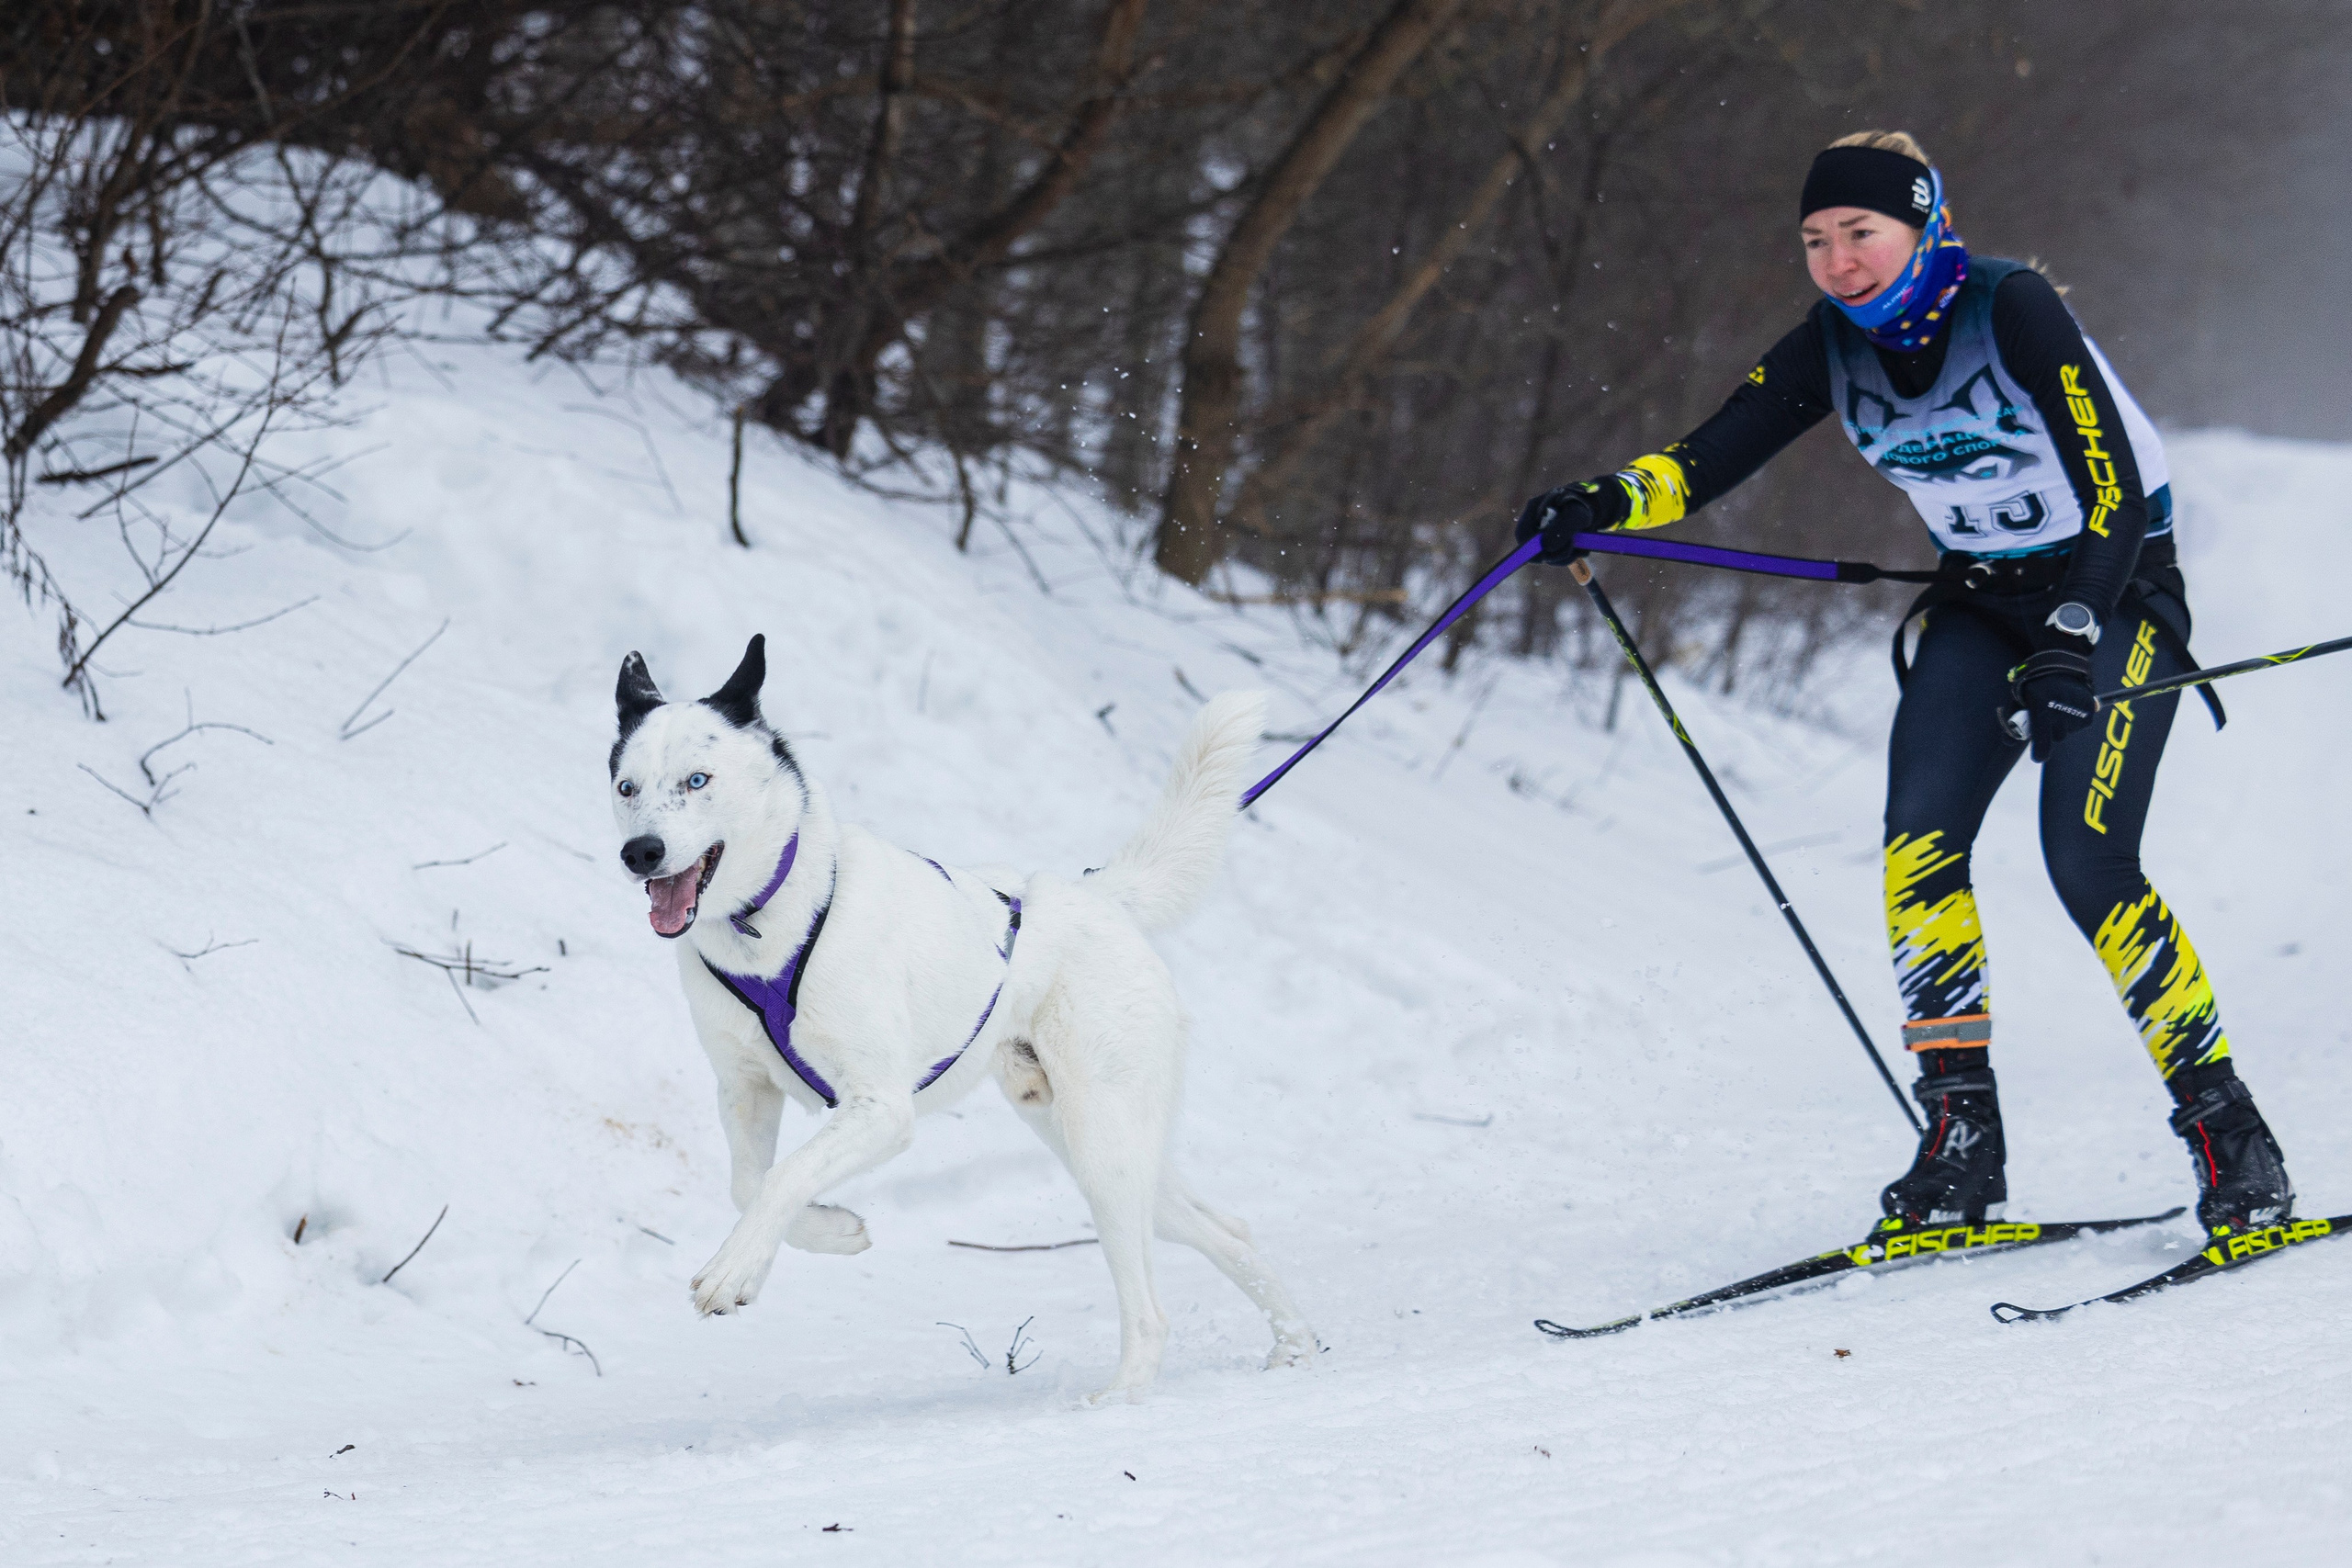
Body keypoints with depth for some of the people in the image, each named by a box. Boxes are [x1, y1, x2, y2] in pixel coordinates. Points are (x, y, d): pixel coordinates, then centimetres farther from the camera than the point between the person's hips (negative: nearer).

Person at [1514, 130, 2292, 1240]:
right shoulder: (1833, 348, -5)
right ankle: (1961, 1142, -7)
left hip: (2116, 586, -6)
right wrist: (1610, 503, -31)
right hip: (1983, 598, 6)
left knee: (2086, 861, -20)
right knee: (1919, 848, -13)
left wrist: (2071, 642, -36)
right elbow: (1710, 456, -10)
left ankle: (2225, 1132, -11)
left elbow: (2116, 484, -26)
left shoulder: (2010, 308, -22)